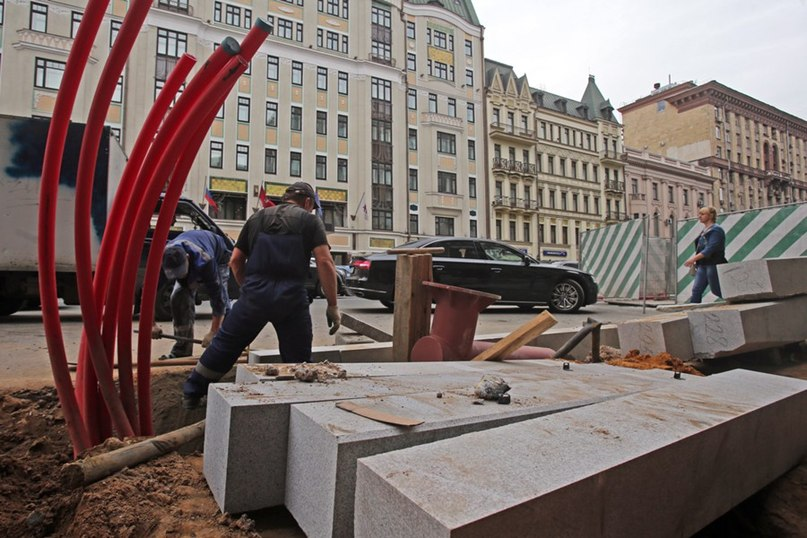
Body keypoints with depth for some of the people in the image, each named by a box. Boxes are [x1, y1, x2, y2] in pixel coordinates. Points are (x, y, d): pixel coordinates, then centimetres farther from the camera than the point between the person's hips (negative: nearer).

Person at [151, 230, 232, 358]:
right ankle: (182, 349, -2)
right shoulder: (164, 258, -35)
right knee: (178, 297, -13)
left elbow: (217, 296, -41)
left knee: (221, 297, -20)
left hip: (218, 256, -4)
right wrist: (152, 324, -28)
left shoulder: (204, 261, -47)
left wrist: (213, 332, -38)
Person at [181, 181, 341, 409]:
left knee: (225, 343, 18)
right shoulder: (311, 221, 7)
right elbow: (325, 262, -7)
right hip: (291, 297, -3)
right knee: (298, 358, 10)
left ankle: (192, 393, 32)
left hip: (254, 295, 3)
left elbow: (235, 261, 15)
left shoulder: (258, 217, 17)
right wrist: (333, 306, -5)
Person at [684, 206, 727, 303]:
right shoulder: (704, 231, 17)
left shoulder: (716, 230, -9)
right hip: (702, 265, 8)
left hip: (713, 265, -8)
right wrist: (695, 261, 8)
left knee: (717, 291, -1)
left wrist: (694, 258, -26)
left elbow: (710, 249, -20)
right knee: (696, 290, -1)